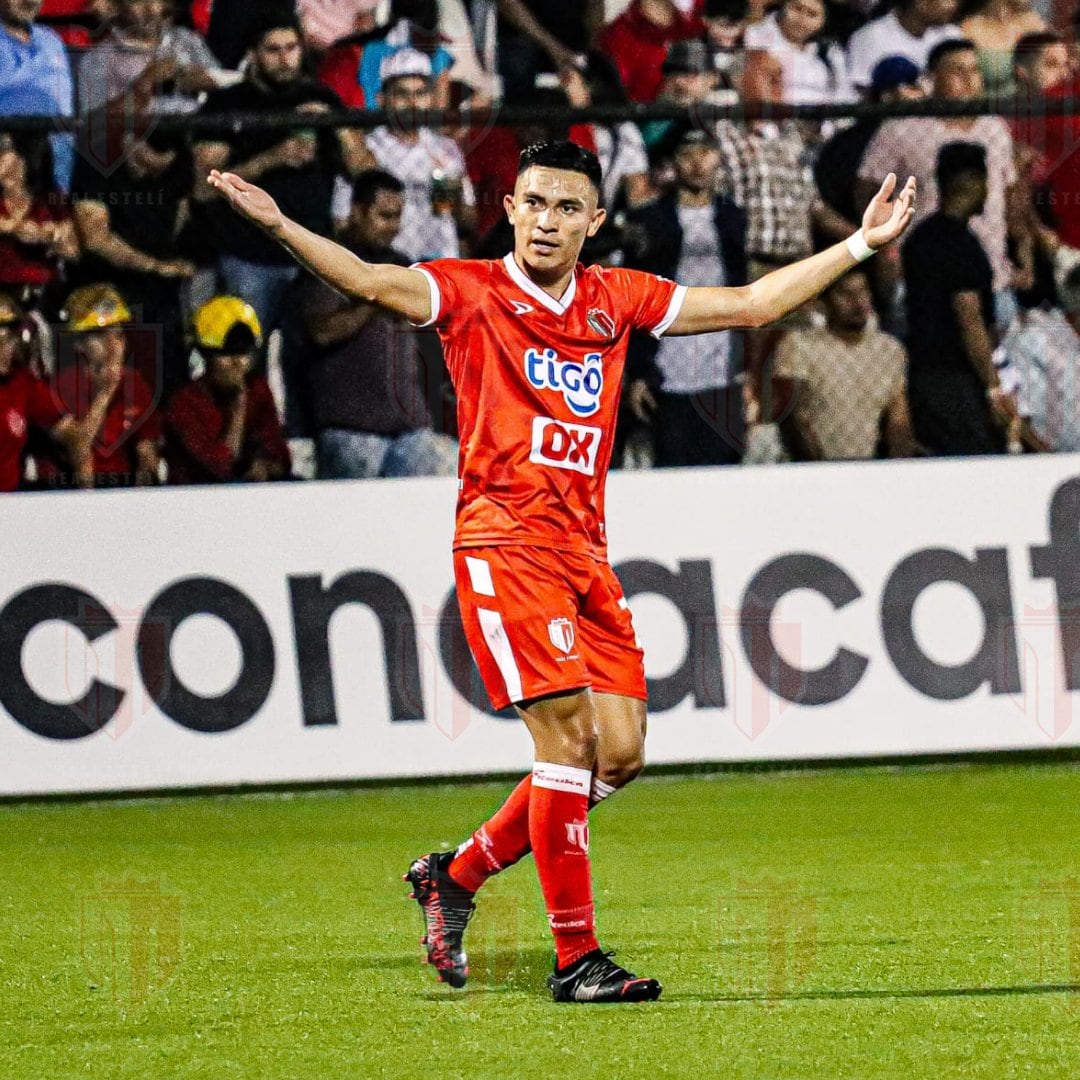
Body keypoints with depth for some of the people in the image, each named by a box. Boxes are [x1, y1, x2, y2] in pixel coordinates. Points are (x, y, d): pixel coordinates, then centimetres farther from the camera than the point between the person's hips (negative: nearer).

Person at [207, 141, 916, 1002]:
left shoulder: (616, 299, 14)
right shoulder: (472, 293, -1)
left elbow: (749, 305, 20)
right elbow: (376, 284, -18)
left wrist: (861, 244, 21)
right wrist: (279, 227, -34)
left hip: (585, 548, 6)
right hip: (505, 540, -6)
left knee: (620, 751, 2)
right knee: (568, 738, -14)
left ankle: (457, 875, 20)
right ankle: (575, 959, -7)